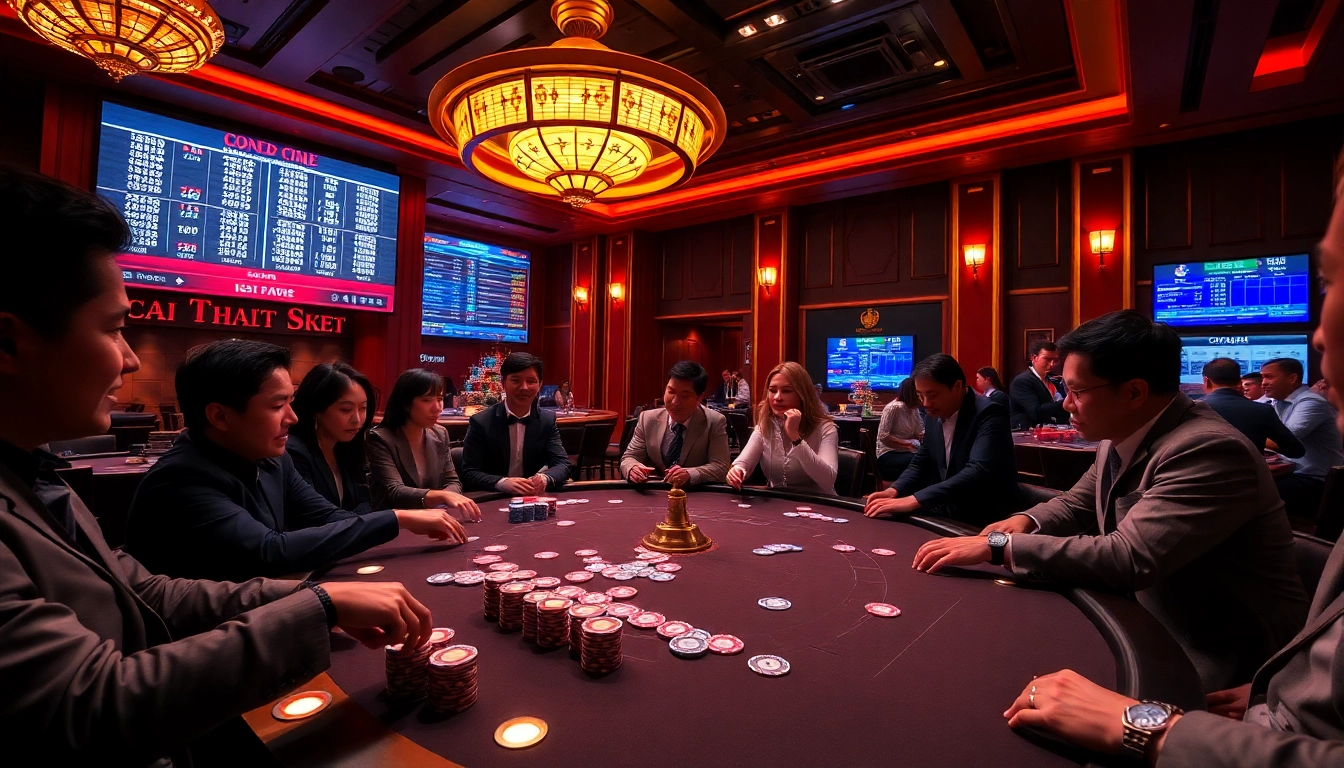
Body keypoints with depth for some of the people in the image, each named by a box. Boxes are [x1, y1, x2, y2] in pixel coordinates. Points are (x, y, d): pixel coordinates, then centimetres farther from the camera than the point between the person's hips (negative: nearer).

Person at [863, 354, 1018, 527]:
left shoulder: (989, 414, -19)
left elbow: (978, 472, -33)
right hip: (951, 515, 7)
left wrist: (915, 500, -39)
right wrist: (894, 491, -8)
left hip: (987, 520, -7)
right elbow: (921, 463, 13)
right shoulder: (933, 416, 3)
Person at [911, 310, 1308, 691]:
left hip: (1219, 660, -7)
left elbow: (1127, 559, -33)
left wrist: (998, 545, -30)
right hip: (1154, 628, 7)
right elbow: (1077, 504, 13)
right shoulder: (1121, 436, -1)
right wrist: (1026, 522, -8)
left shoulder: (1209, 450, -27)